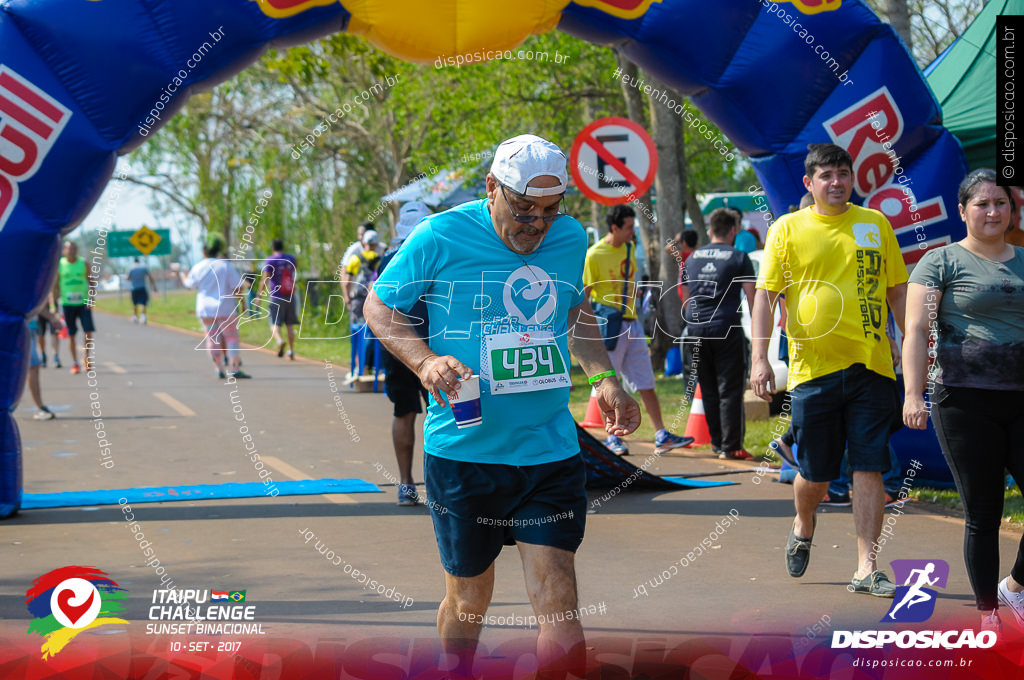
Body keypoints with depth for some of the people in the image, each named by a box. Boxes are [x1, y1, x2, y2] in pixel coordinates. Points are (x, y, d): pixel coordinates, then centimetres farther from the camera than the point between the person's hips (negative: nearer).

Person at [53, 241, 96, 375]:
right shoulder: (59, 265, 0)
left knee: (89, 331, -7)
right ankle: (75, 363, 11)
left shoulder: (84, 264, 2)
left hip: (84, 303, 1)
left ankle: (86, 357, 13)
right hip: (67, 303, -1)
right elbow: (55, 286, 4)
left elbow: (92, 283, 6)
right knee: (71, 334, 4)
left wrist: (91, 299, -6)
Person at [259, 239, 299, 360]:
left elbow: (265, 279, -13)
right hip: (290, 296, 4)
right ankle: (291, 351, 8)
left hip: (276, 297, -4)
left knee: (275, 324, -3)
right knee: (290, 325, 10)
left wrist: (259, 294, -8)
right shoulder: (291, 258, 8)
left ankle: (279, 340, -31)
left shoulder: (270, 261, -6)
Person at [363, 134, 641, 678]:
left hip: (552, 450, 3)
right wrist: (425, 361, -17)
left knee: (560, 609, -6)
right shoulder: (441, 237, -9)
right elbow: (378, 307, 1)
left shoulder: (571, 238, 5)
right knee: (469, 601, 10)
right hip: (463, 452, -2)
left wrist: (604, 378, 7)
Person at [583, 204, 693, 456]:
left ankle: (661, 436, 3)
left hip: (632, 323, 6)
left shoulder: (629, 248, 9)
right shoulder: (595, 255, -12)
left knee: (646, 383, 3)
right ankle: (612, 438, 13)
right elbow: (584, 294, -9)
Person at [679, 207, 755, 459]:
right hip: (727, 330, -4)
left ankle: (717, 443, 17)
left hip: (696, 331, 4)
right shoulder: (739, 258, -1)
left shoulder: (692, 258, 13)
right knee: (730, 390, -1)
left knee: (708, 390, 13)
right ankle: (730, 446, -2)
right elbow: (751, 297, -3)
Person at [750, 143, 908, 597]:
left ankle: (866, 569, 0)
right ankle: (803, 526, 39)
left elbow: (898, 291, 14)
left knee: (870, 469, -4)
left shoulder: (874, 224, 9)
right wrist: (760, 357, -9)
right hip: (813, 367, -1)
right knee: (814, 473, 7)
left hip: (871, 364, 1)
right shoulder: (787, 229, 3)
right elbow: (765, 295, 1)